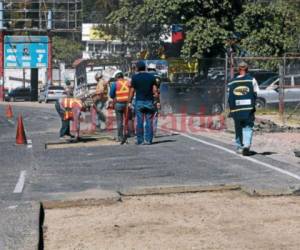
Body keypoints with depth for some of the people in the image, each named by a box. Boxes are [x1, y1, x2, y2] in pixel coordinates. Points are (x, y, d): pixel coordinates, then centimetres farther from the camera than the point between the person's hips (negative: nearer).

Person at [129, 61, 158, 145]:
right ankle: (148, 140, 1)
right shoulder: (152, 76, 3)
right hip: (149, 102, 1)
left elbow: (132, 91, -1)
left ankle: (140, 140, 4)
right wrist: (155, 95, 16)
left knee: (139, 122, 2)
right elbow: (155, 90, 0)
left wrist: (130, 102, 6)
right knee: (149, 122, 3)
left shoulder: (135, 77, -2)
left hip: (139, 102, -1)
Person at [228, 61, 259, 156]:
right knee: (248, 127, 1)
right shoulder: (252, 80, 2)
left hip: (236, 109, 2)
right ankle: (246, 145, -17)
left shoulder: (232, 83, 9)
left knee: (238, 128, 14)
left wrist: (231, 109, 12)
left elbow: (229, 97, 8)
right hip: (249, 108, -2)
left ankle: (239, 147, 19)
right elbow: (255, 94, -1)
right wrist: (253, 105, 7)